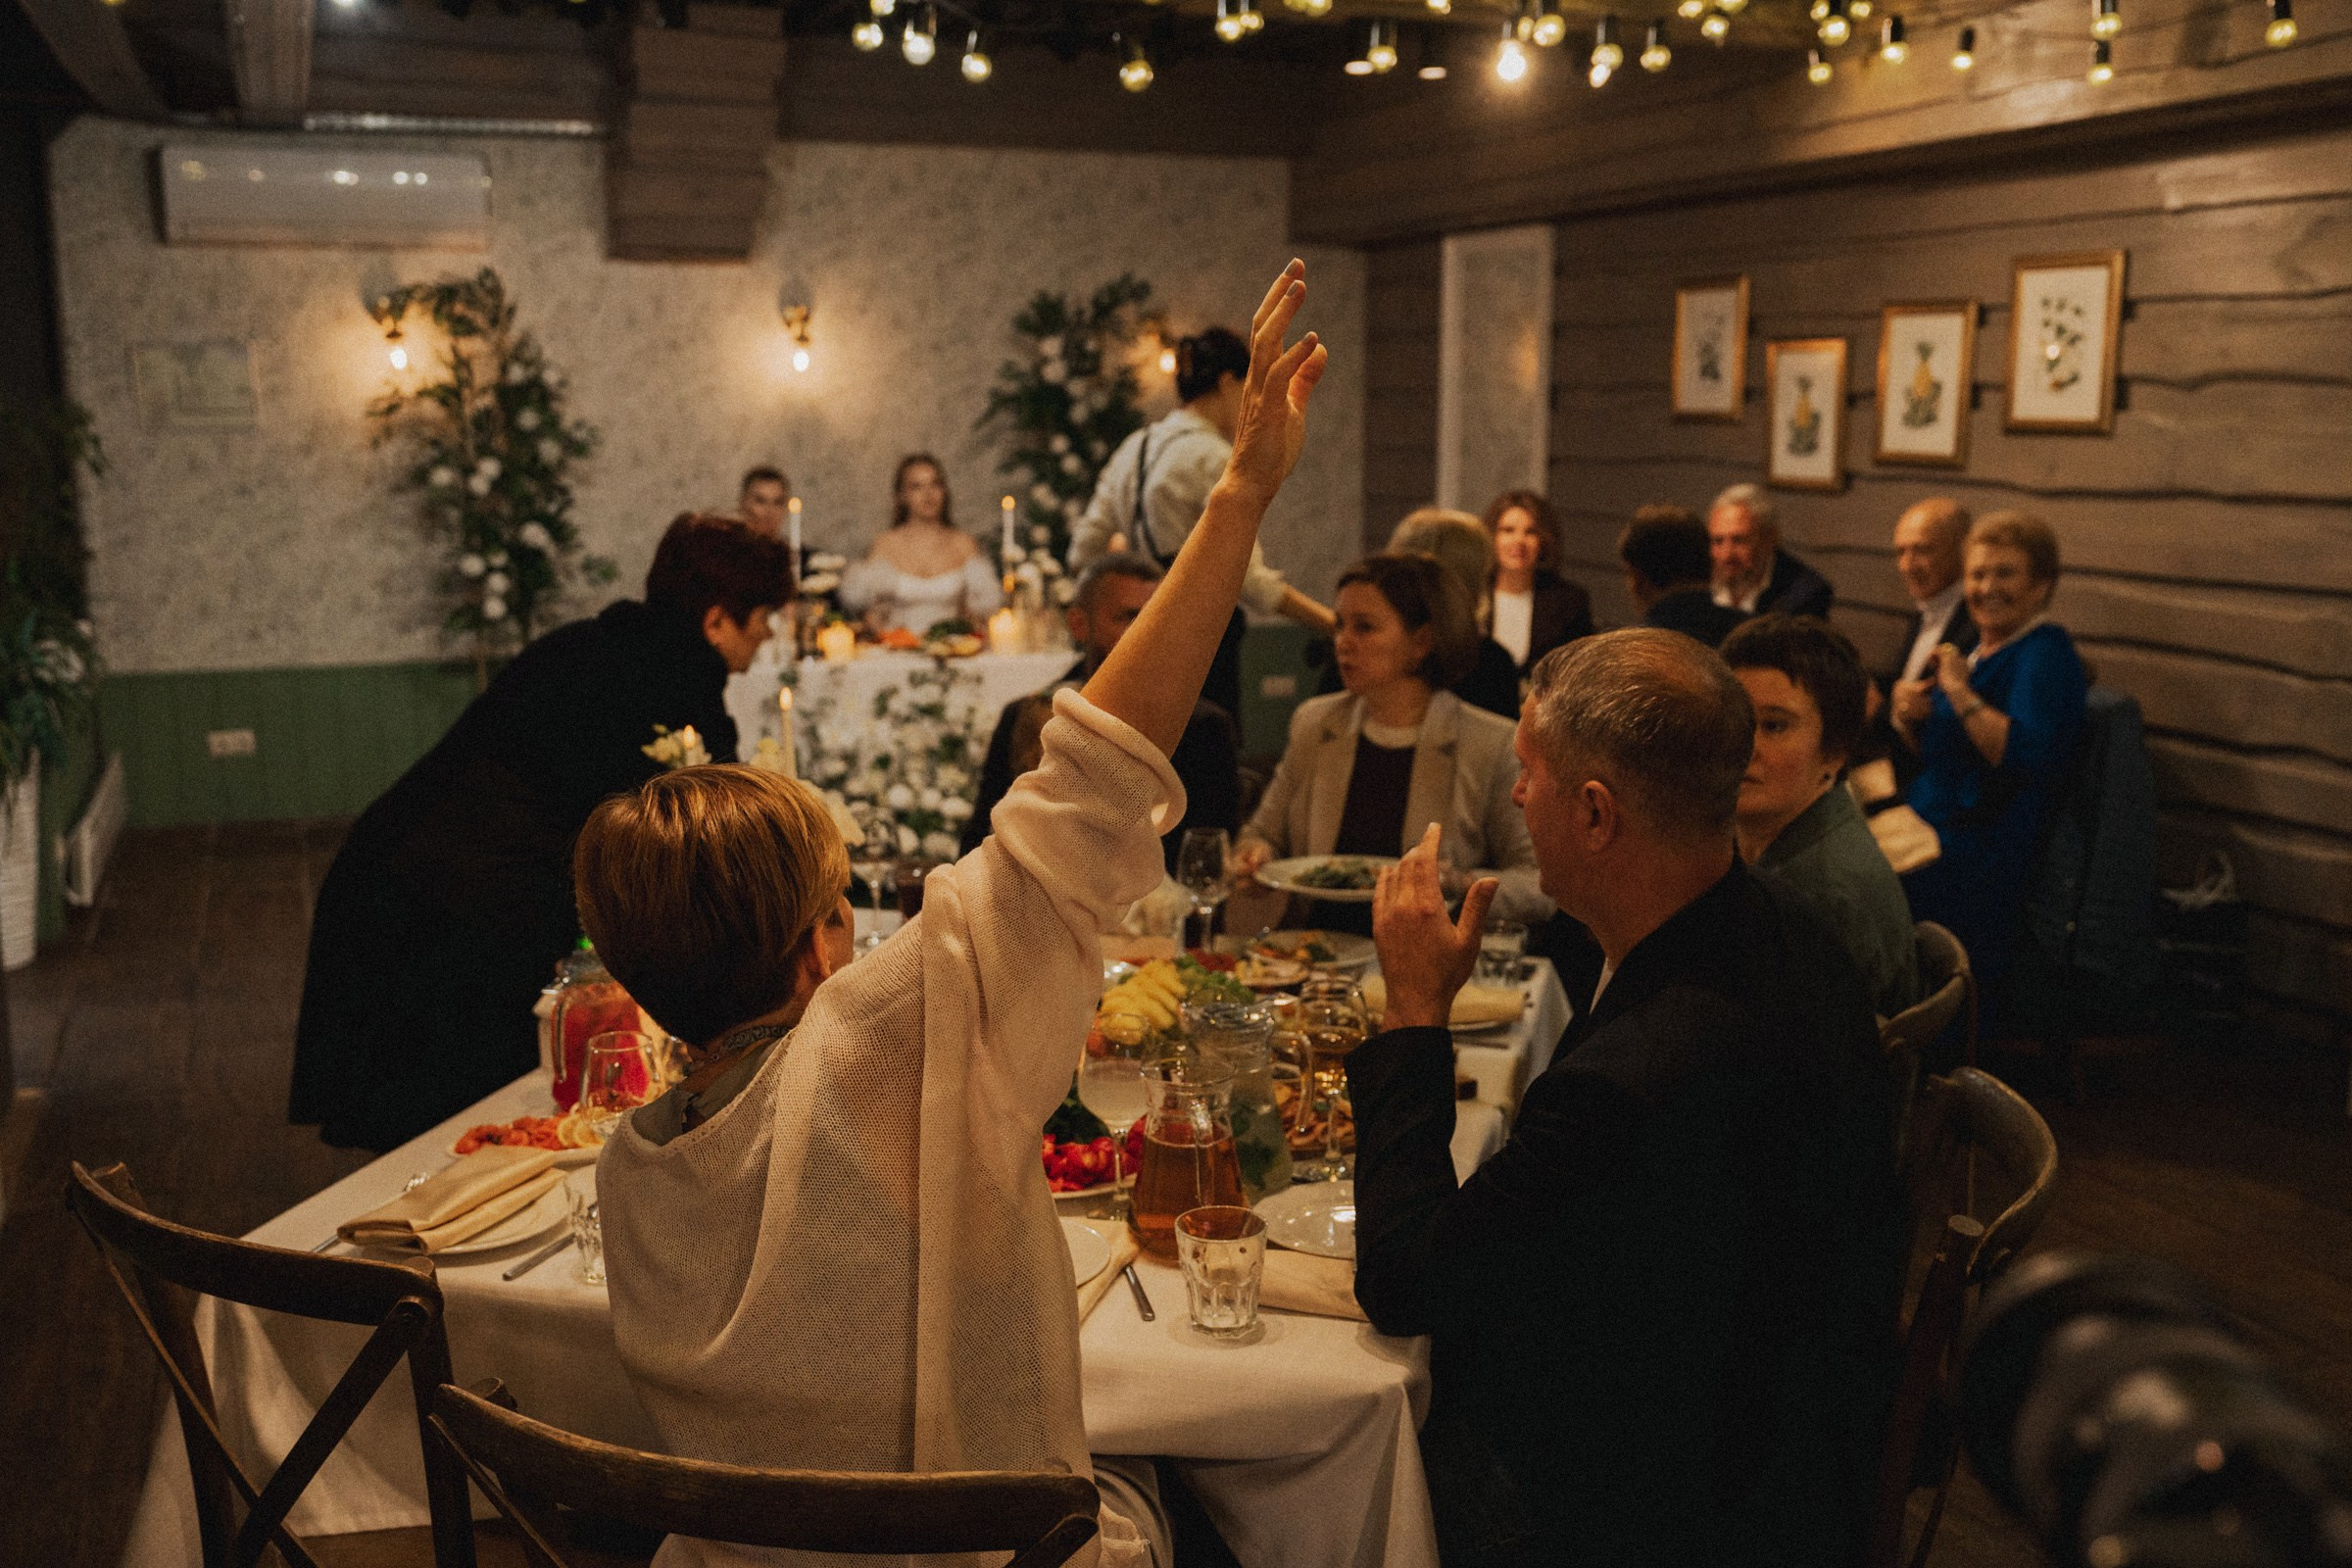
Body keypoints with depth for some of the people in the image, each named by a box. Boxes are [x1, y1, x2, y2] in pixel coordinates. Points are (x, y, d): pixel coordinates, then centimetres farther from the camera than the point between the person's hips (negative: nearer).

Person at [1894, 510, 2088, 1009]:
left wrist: (1961, 694, -20)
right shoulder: (1980, 650, 18)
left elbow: (2028, 757, -25)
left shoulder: (2046, 655, -9)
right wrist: (1912, 720, 3)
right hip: (1934, 832, 9)